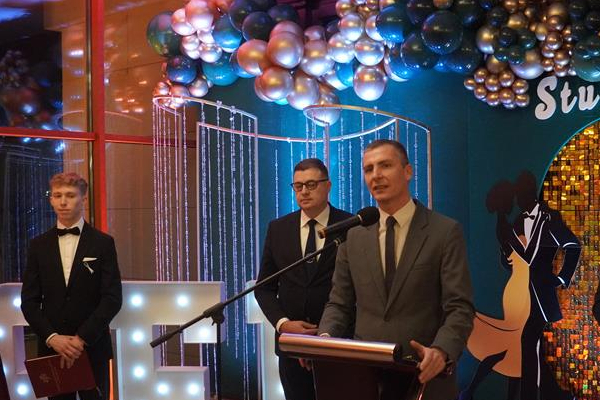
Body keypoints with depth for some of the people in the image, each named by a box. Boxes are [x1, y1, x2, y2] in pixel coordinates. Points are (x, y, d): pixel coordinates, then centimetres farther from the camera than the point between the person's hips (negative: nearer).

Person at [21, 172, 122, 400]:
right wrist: (52, 337, -10)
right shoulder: (38, 245, 7)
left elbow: (113, 298, -5)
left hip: (92, 347, -2)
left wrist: (81, 338, -13)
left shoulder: (103, 243, 1)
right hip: (51, 347, 2)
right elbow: (29, 301, 5)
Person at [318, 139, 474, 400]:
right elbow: (340, 304, 10)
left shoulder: (445, 232, -4)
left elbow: (459, 307, -10)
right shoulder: (354, 236, 8)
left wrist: (441, 350, -28)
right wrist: (325, 337, -11)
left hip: (425, 376, -3)